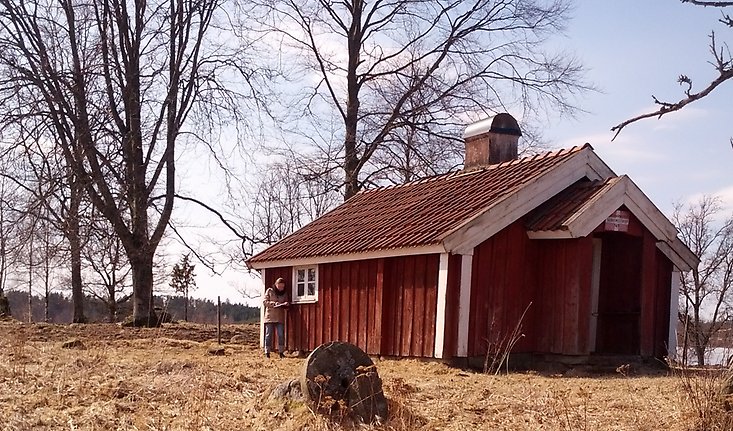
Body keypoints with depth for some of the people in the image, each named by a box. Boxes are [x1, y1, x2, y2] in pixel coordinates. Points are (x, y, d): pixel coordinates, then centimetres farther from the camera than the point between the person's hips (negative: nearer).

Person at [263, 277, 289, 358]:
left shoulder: (284, 293, 12)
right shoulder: (269, 291, 2)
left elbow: (286, 305, 16)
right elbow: (264, 302, -3)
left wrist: (286, 304, -8)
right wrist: (274, 303, -16)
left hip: (280, 317, 3)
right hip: (270, 316, -3)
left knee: (281, 335, -2)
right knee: (268, 334, -1)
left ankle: (281, 352, 4)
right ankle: (267, 352, 3)